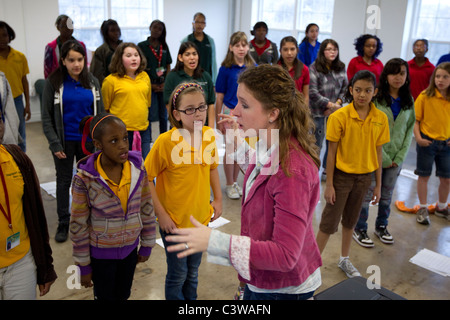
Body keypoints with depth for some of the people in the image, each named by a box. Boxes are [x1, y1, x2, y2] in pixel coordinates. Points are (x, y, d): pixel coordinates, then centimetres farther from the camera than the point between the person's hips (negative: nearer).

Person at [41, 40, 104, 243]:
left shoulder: (92, 82, 1)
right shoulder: (53, 83, -6)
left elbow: (100, 112, 5)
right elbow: (47, 117, -5)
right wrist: (55, 144, -12)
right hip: (65, 141, -2)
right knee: (63, 181, 11)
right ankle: (63, 223, 25)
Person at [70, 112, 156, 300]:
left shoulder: (138, 168, -13)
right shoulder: (84, 179, -22)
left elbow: (147, 209, -1)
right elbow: (78, 225, -12)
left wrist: (147, 246, 6)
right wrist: (83, 265, -5)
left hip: (130, 247, 3)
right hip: (101, 252, -3)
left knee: (123, 295, 21)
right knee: (105, 296, 16)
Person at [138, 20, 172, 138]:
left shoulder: (164, 46, 13)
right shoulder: (142, 46, 2)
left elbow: (168, 66, 11)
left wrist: (165, 83, -3)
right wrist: (150, 84, -8)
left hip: (163, 85, 3)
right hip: (149, 85, -3)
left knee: (163, 114, 7)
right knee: (150, 113, -4)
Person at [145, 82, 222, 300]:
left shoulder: (209, 135, -5)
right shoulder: (166, 141, -21)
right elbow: (145, 178, -16)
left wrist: (218, 199, 5)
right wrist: (161, 214, -16)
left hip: (201, 217, 5)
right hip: (174, 222, -4)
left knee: (193, 272, 22)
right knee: (178, 274, 13)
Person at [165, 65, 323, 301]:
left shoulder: (292, 171, -32)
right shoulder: (269, 149, -5)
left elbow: (285, 254, -32)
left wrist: (214, 242, -36)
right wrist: (240, 140, 11)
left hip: (284, 288, -8)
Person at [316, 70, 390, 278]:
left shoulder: (381, 118, -4)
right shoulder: (339, 117, -15)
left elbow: (378, 153, 3)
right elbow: (331, 152, -11)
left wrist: (378, 185, 5)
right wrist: (329, 184, -11)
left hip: (364, 177, 4)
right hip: (341, 176, -4)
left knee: (351, 220, 20)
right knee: (330, 222, 2)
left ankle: (344, 260, 38)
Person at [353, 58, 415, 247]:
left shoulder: (409, 101, 6)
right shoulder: (376, 98, -11)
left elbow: (410, 129, 7)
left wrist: (400, 157, -3)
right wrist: (383, 157, -12)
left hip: (396, 158, 5)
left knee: (387, 194, 16)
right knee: (366, 193, 3)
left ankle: (381, 226, 35)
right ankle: (359, 229, 20)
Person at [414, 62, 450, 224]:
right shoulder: (425, 96, -10)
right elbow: (415, 119, -7)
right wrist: (418, 137, -17)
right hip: (427, 142, -3)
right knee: (424, 176, 8)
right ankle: (423, 209, 23)